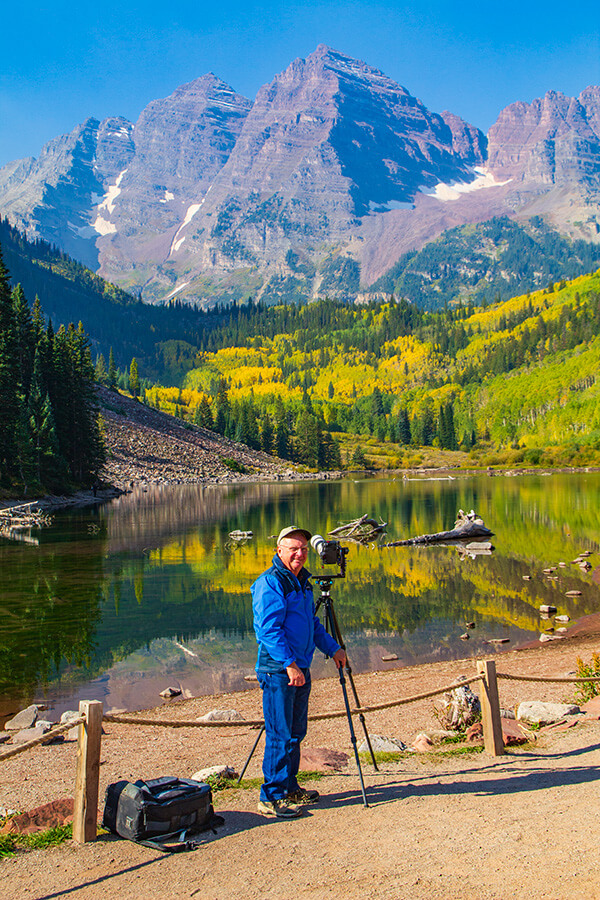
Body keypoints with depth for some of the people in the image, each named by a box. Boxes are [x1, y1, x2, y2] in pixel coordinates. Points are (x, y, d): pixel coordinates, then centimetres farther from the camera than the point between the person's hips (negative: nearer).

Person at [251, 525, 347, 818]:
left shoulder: (303, 580, 15)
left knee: (296, 733, 15)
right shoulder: (269, 583, -13)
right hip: (277, 670, -9)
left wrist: (333, 648, 19)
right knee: (280, 736, -5)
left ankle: (290, 788, 27)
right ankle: (271, 798, 4)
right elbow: (268, 628, -20)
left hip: (300, 667, 9)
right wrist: (289, 664, -23)